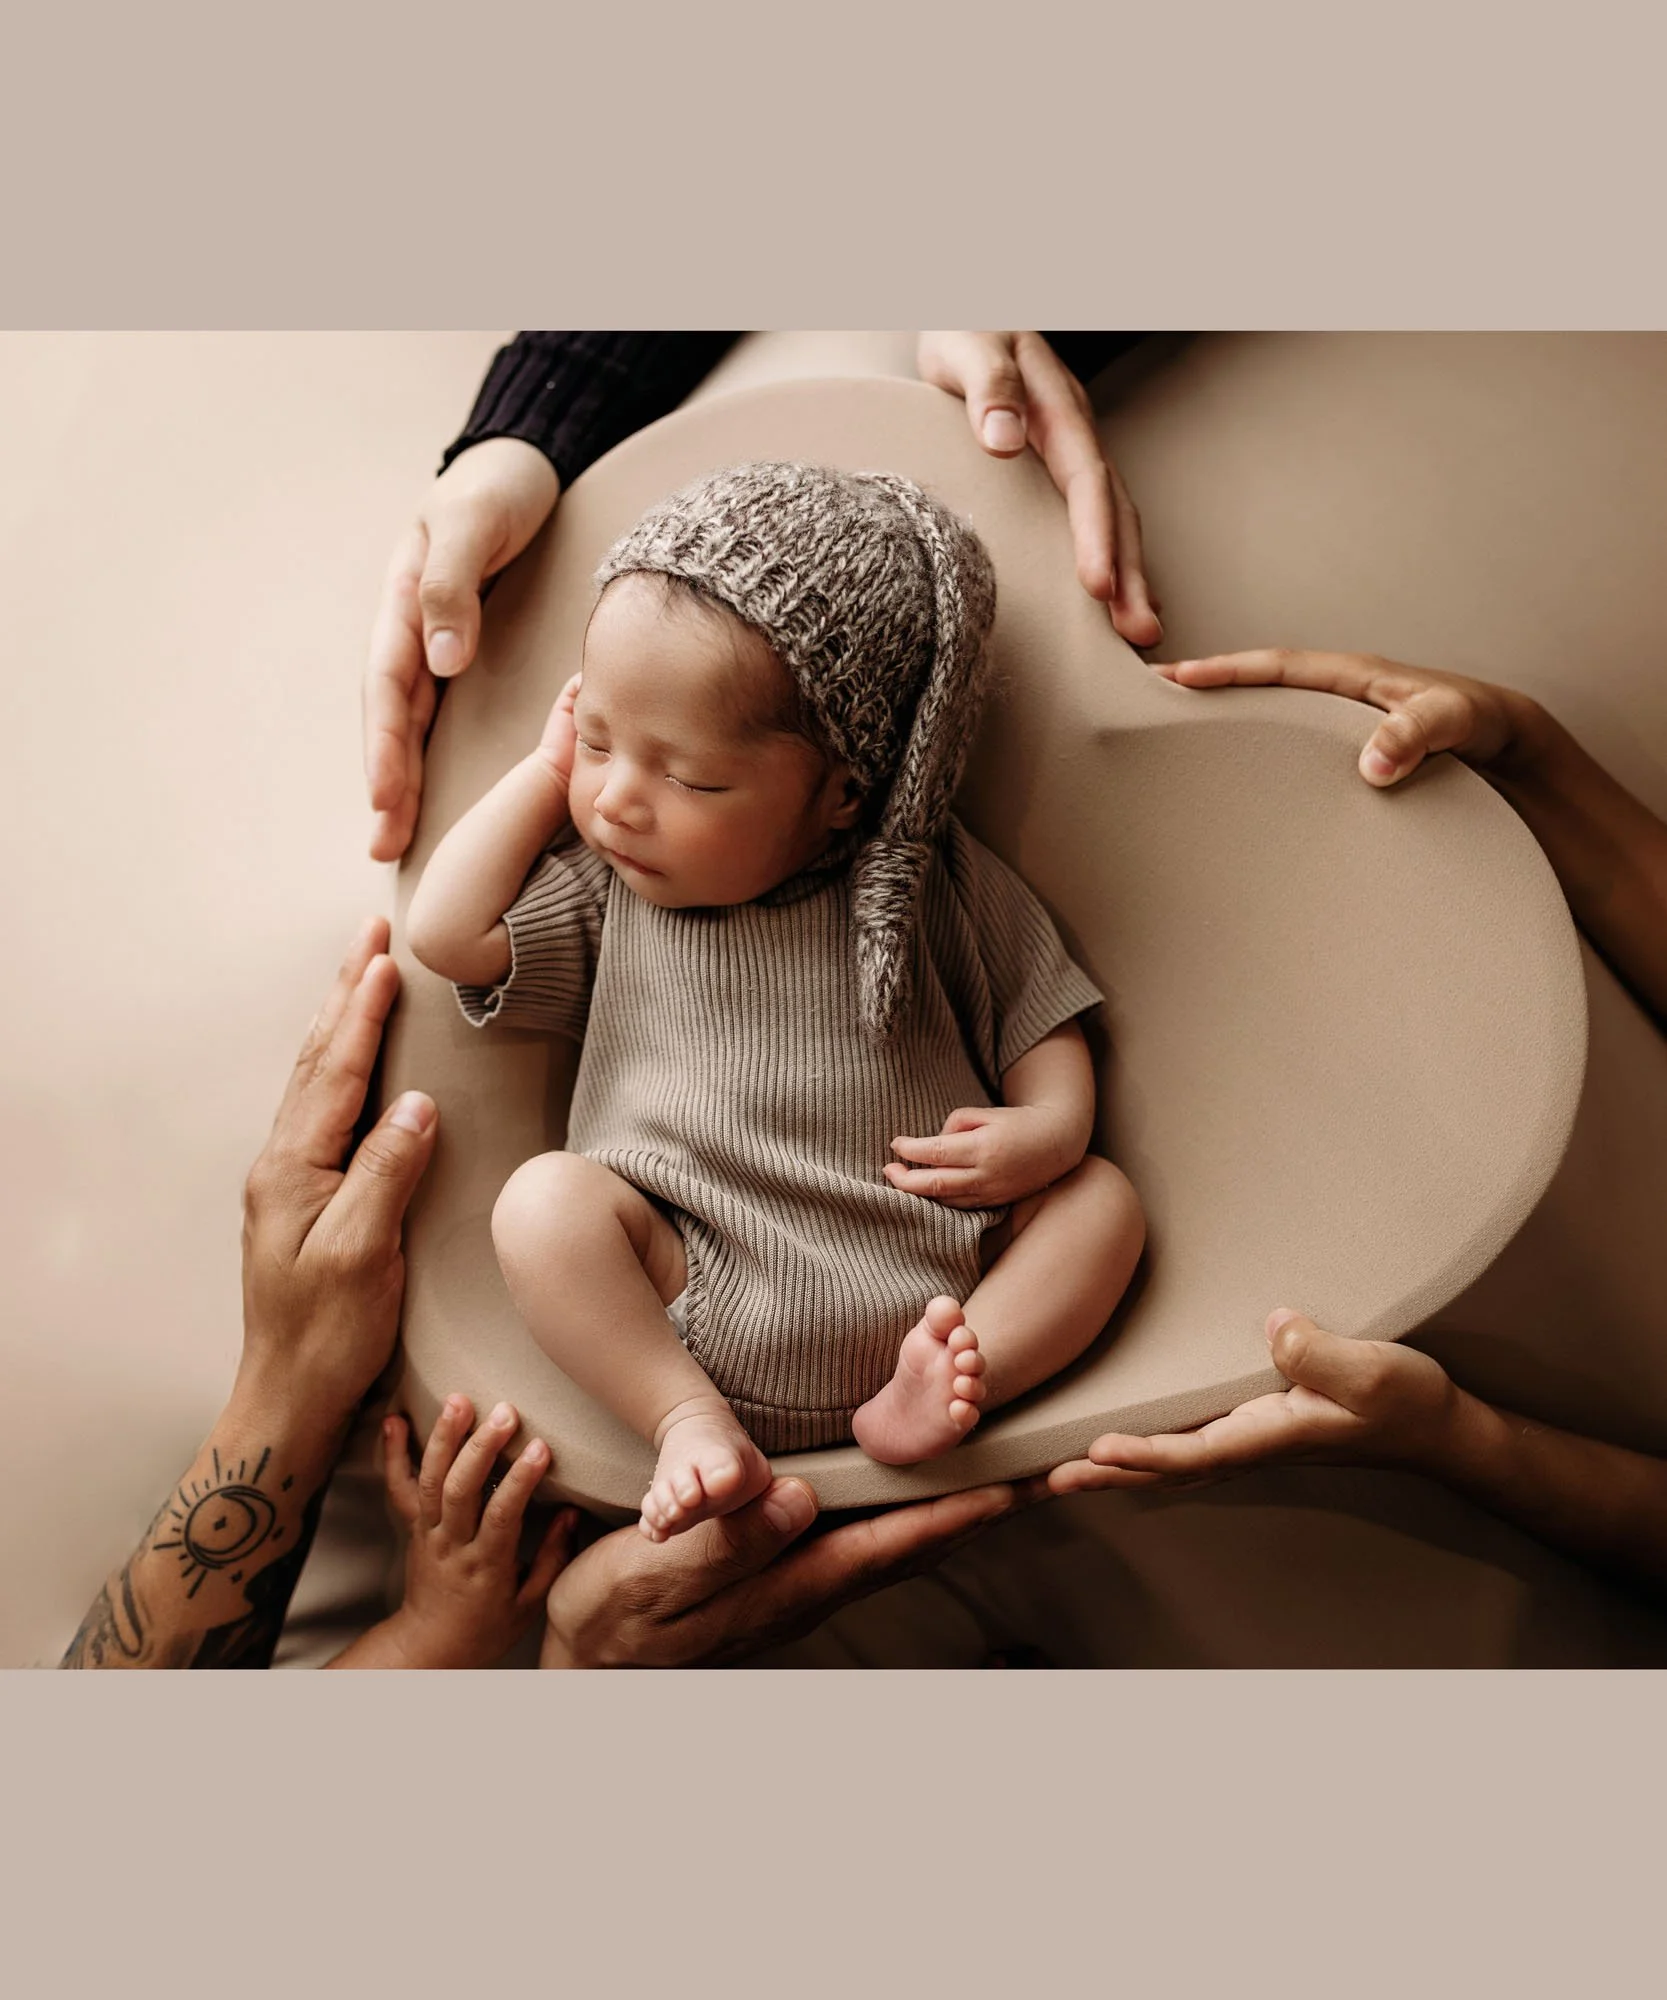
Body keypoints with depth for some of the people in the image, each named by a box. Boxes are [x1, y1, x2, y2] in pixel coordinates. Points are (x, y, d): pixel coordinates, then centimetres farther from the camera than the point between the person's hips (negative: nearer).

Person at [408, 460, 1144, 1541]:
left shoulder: (932, 884, 5)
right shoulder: (605, 893, 10)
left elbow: (1042, 1021, 11)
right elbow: (447, 933, 2)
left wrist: (1051, 1126, -12)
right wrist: (548, 771, 8)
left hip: (929, 1284, 1)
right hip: (691, 1296, 0)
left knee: (1103, 1197, -11)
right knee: (544, 1198, -23)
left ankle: (932, 1392, -20)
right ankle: (692, 1423, -18)